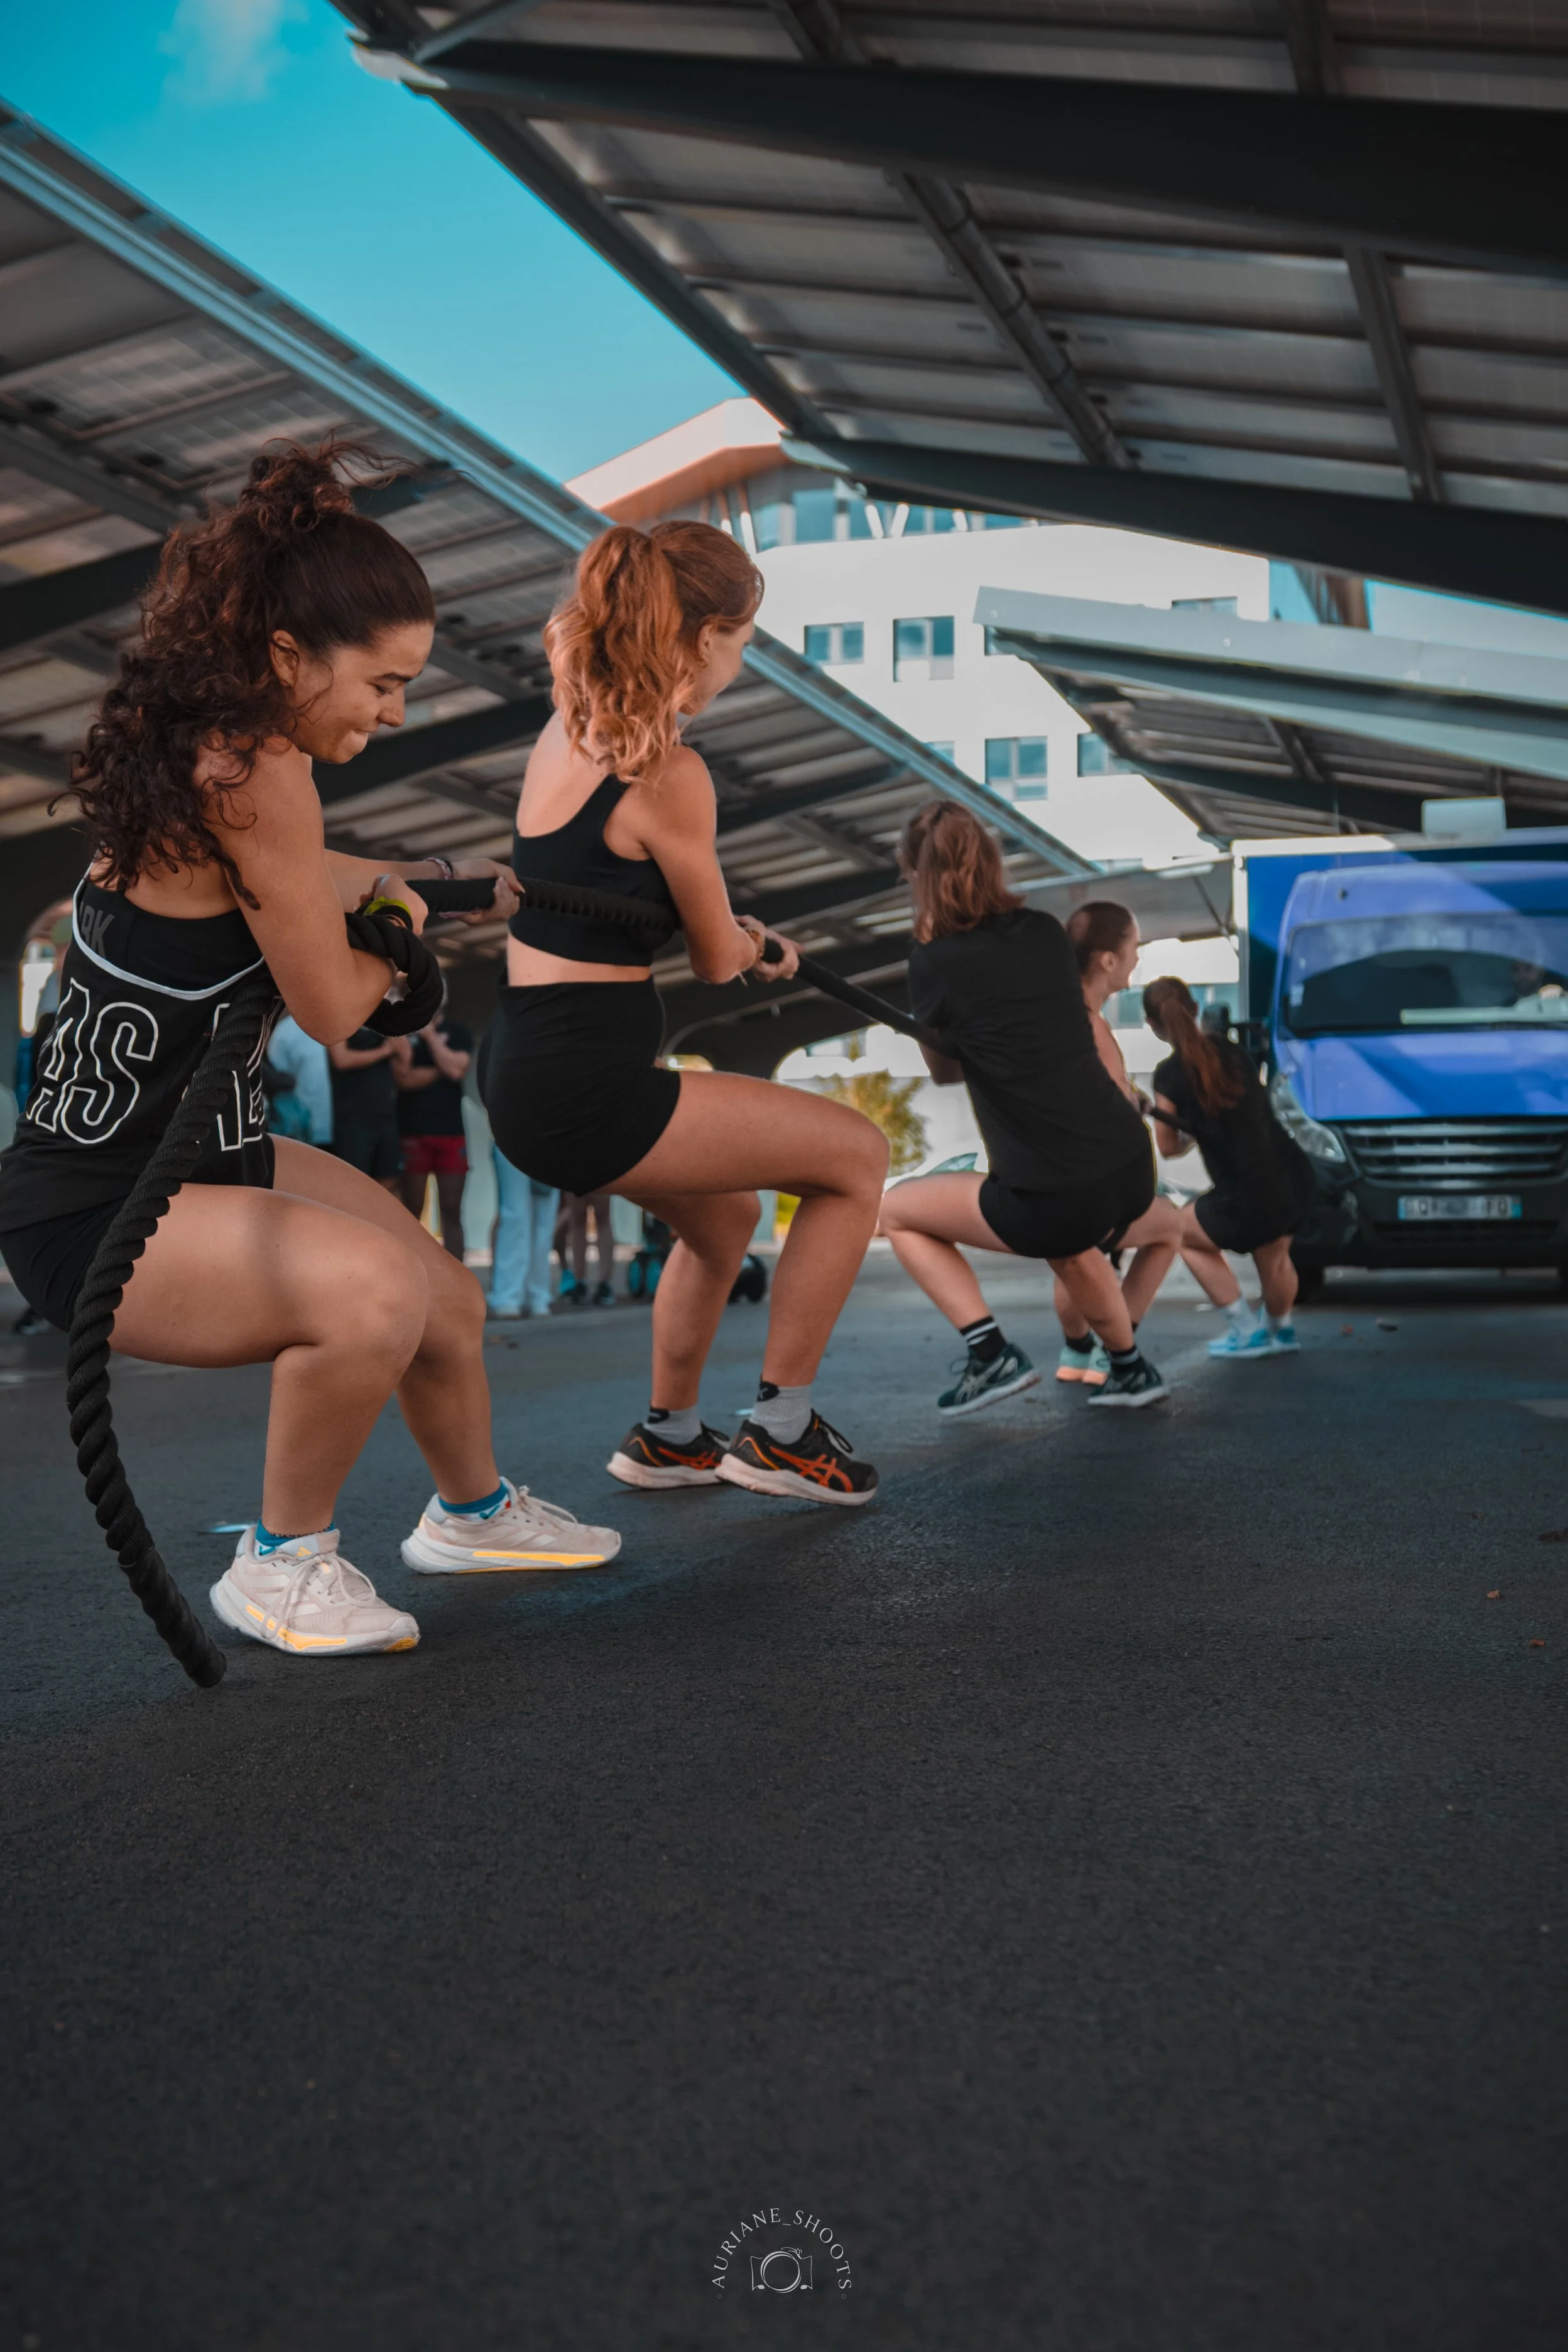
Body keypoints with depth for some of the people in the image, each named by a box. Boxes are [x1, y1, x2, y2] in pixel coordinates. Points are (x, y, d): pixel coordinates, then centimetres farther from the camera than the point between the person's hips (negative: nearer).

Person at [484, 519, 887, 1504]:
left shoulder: (570, 730, 9)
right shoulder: (666, 772, -16)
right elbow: (717, 960, -4)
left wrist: (745, 937, 19)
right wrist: (750, 942, 19)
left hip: (534, 1077, 9)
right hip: (588, 1091, -9)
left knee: (728, 1213, 31)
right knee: (859, 1155, 3)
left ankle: (670, 1435, 45)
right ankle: (781, 1431, 10)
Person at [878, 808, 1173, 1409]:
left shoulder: (935, 961, -5)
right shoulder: (1046, 931, 10)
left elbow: (943, 1071, 12)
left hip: (1054, 1202, -6)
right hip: (1132, 1177, 6)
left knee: (897, 1210, 18)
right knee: (1067, 1242, 40)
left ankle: (990, 1354, 7)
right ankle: (1131, 1368, 40)